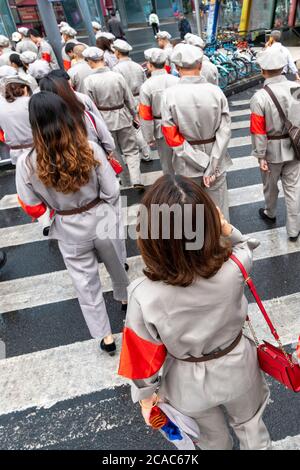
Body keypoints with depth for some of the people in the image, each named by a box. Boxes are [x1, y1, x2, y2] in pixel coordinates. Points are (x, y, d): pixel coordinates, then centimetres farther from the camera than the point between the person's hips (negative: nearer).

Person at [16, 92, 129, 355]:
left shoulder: (27, 164, -18)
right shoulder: (91, 150, -19)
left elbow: (33, 209, -8)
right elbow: (112, 192, -13)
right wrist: (101, 206, 7)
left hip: (70, 232, 0)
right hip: (102, 220, 1)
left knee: (86, 283, 17)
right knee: (116, 264, 28)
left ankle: (105, 336, 33)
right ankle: (125, 298, 56)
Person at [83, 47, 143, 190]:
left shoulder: (89, 81, -14)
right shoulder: (117, 76, -11)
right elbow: (129, 98, -2)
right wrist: (134, 114, 13)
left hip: (104, 119, 0)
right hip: (122, 116, 0)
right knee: (131, 150, 10)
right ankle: (136, 181, 2)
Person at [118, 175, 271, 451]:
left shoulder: (144, 296, -36)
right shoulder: (233, 268, -32)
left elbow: (143, 356, -18)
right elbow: (246, 247, -4)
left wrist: (146, 394, 0)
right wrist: (226, 228, -23)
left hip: (190, 383, 0)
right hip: (236, 368, 1)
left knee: (214, 436, 34)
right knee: (250, 426, 35)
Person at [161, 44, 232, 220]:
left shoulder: (170, 95, -15)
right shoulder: (216, 91, -12)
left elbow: (172, 137, -17)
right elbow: (225, 131, -14)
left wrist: (203, 164, -15)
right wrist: (212, 165, -13)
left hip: (188, 163, -1)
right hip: (216, 158, 1)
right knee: (218, 204, 19)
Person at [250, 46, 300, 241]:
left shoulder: (260, 97, -20)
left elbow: (258, 132, -18)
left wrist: (260, 156, -8)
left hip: (273, 150, -3)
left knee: (271, 186, 21)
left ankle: (270, 214, 48)